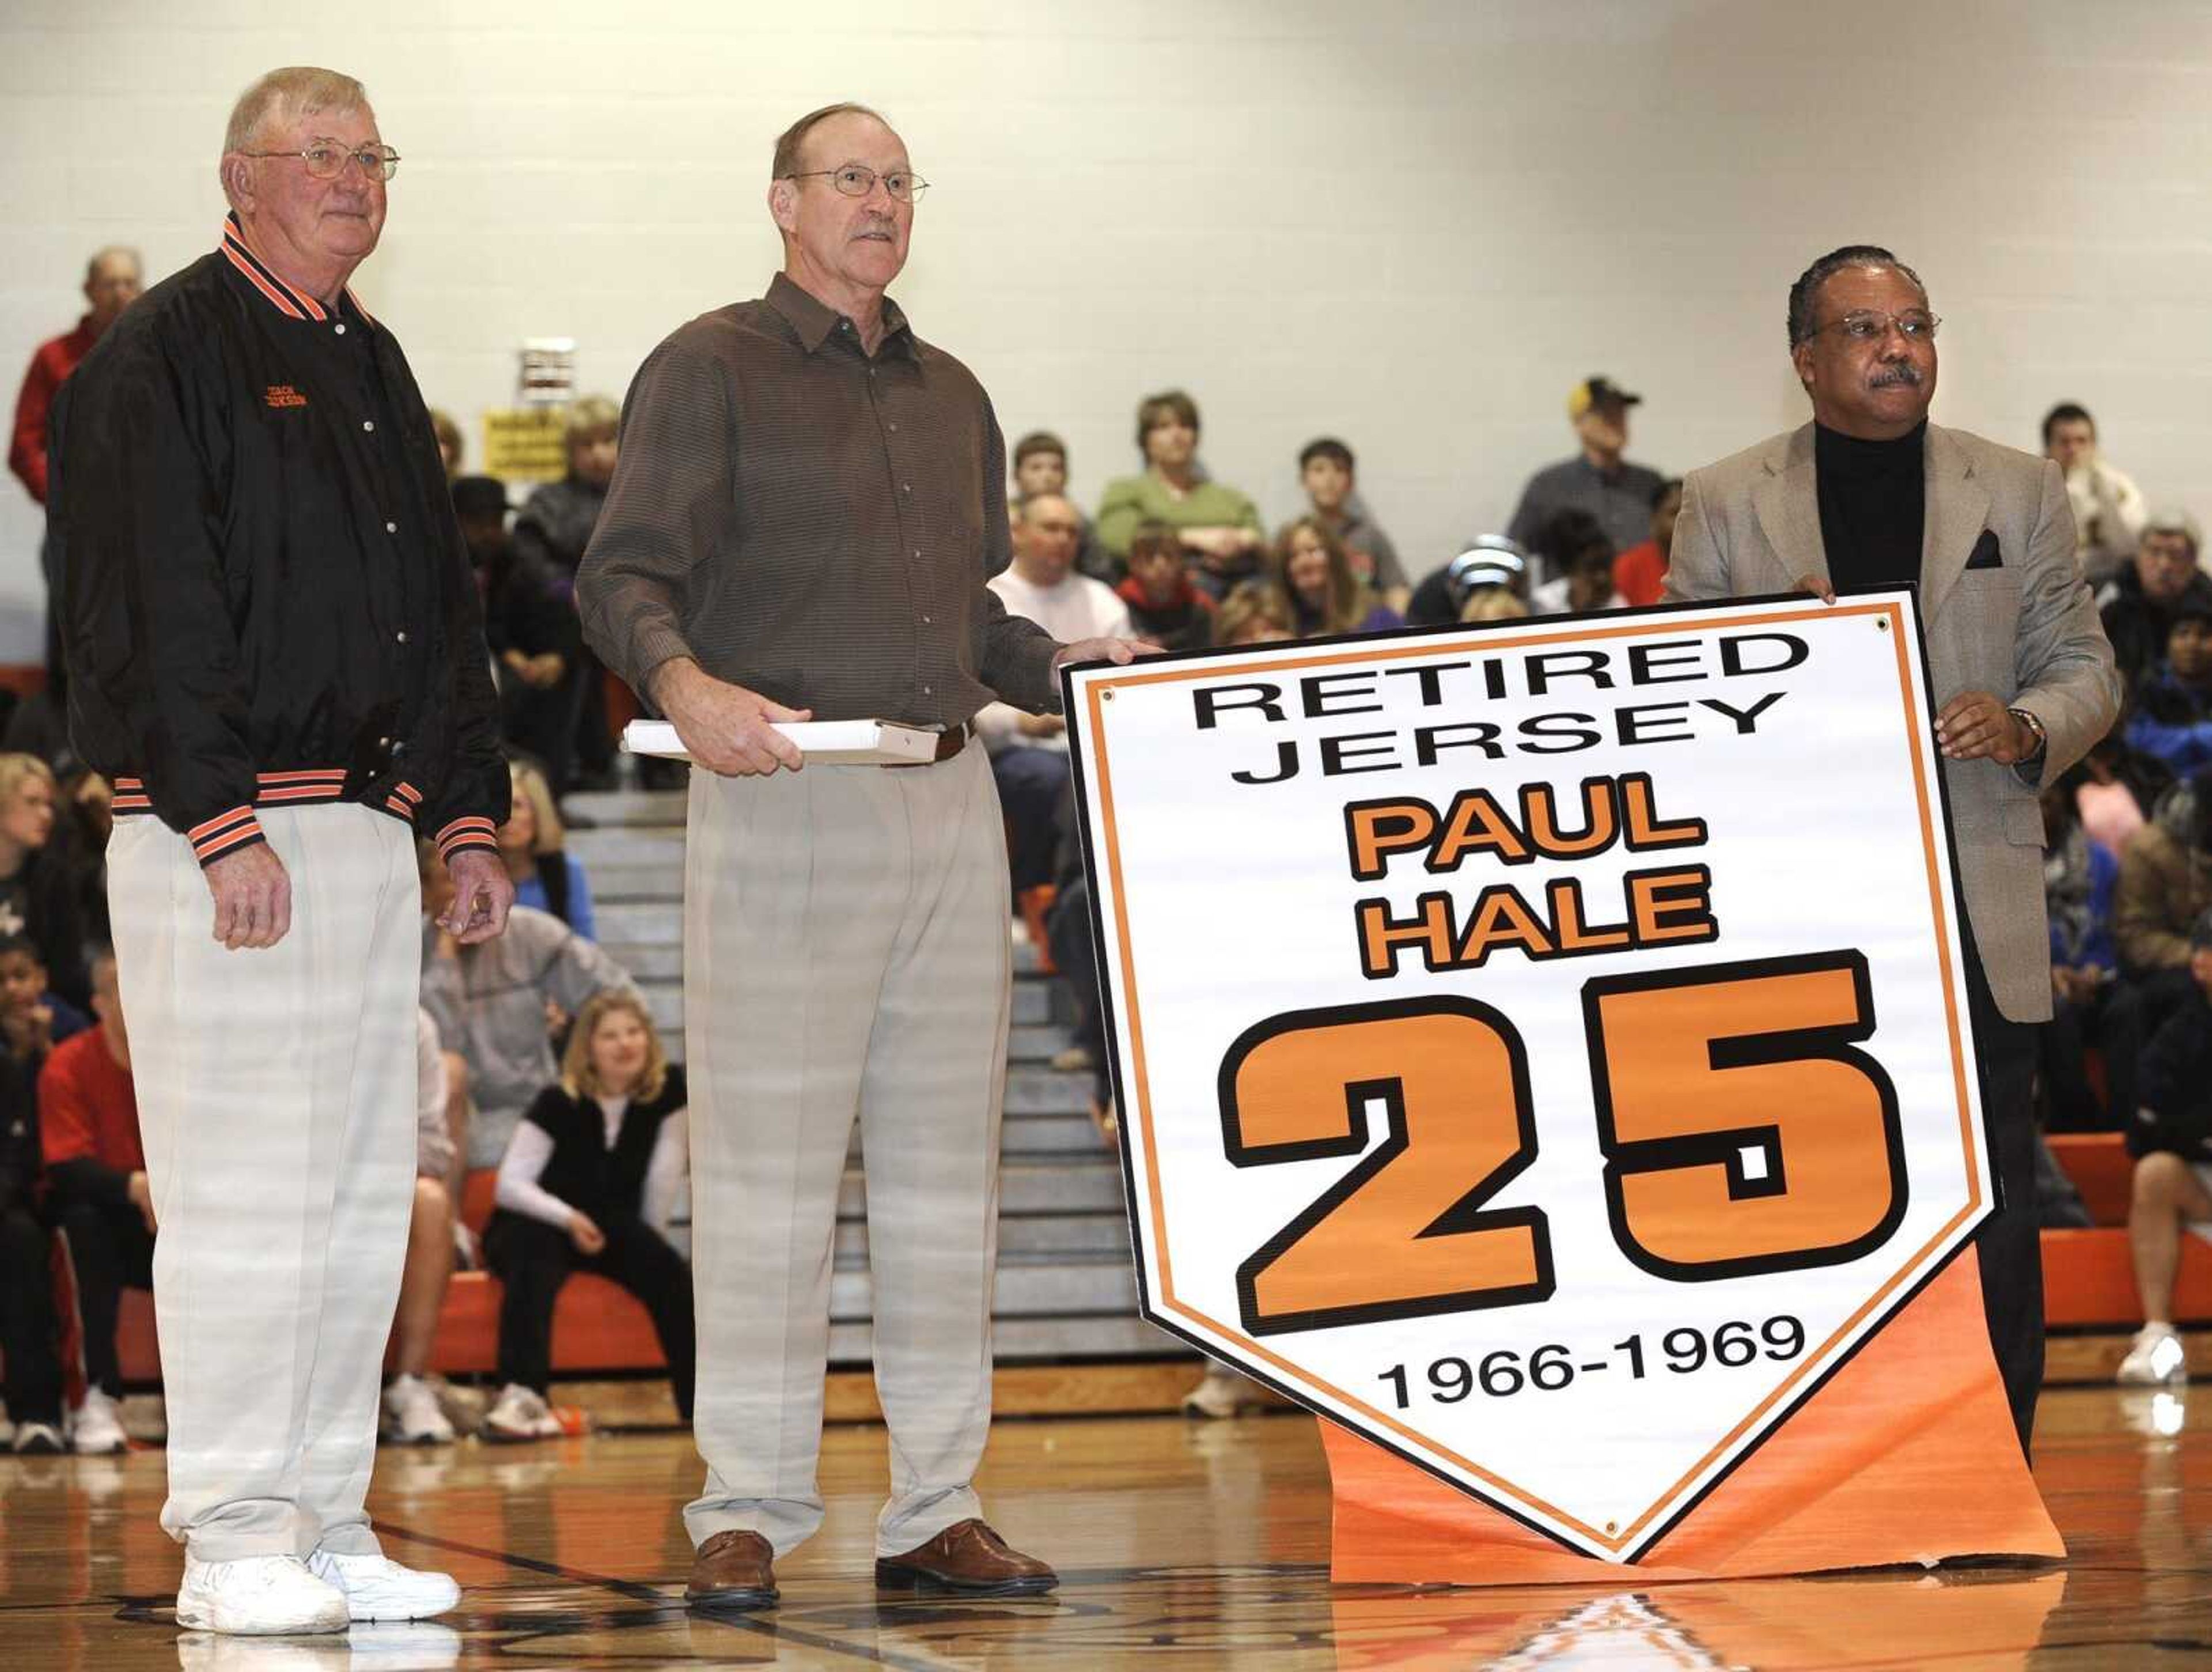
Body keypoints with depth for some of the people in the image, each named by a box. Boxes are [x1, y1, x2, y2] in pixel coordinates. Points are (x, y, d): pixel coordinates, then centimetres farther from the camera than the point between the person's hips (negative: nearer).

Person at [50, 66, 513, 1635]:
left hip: (372, 829, 8)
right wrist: (225, 824, -20)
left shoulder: (372, 365, 19)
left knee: (365, 1195, 8)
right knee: (244, 1193, -7)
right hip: (218, 834, -8)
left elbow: (445, 605, 23)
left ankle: (328, 1525, 14)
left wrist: (471, 815, 17)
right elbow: (153, 609, -14)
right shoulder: (161, 355, -6)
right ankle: (233, 1545, -1)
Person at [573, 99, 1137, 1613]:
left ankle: (937, 1511, 12)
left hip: (950, 798, 6)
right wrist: (688, 686, -28)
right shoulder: (713, 369, 0)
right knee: (768, 1166, -6)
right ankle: (748, 1515, 0)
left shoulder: (951, 394, 21)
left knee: (945, 1168, 7)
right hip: (783, 798, -6)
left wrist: (1065, 666, 10)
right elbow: (625, 575, -9)